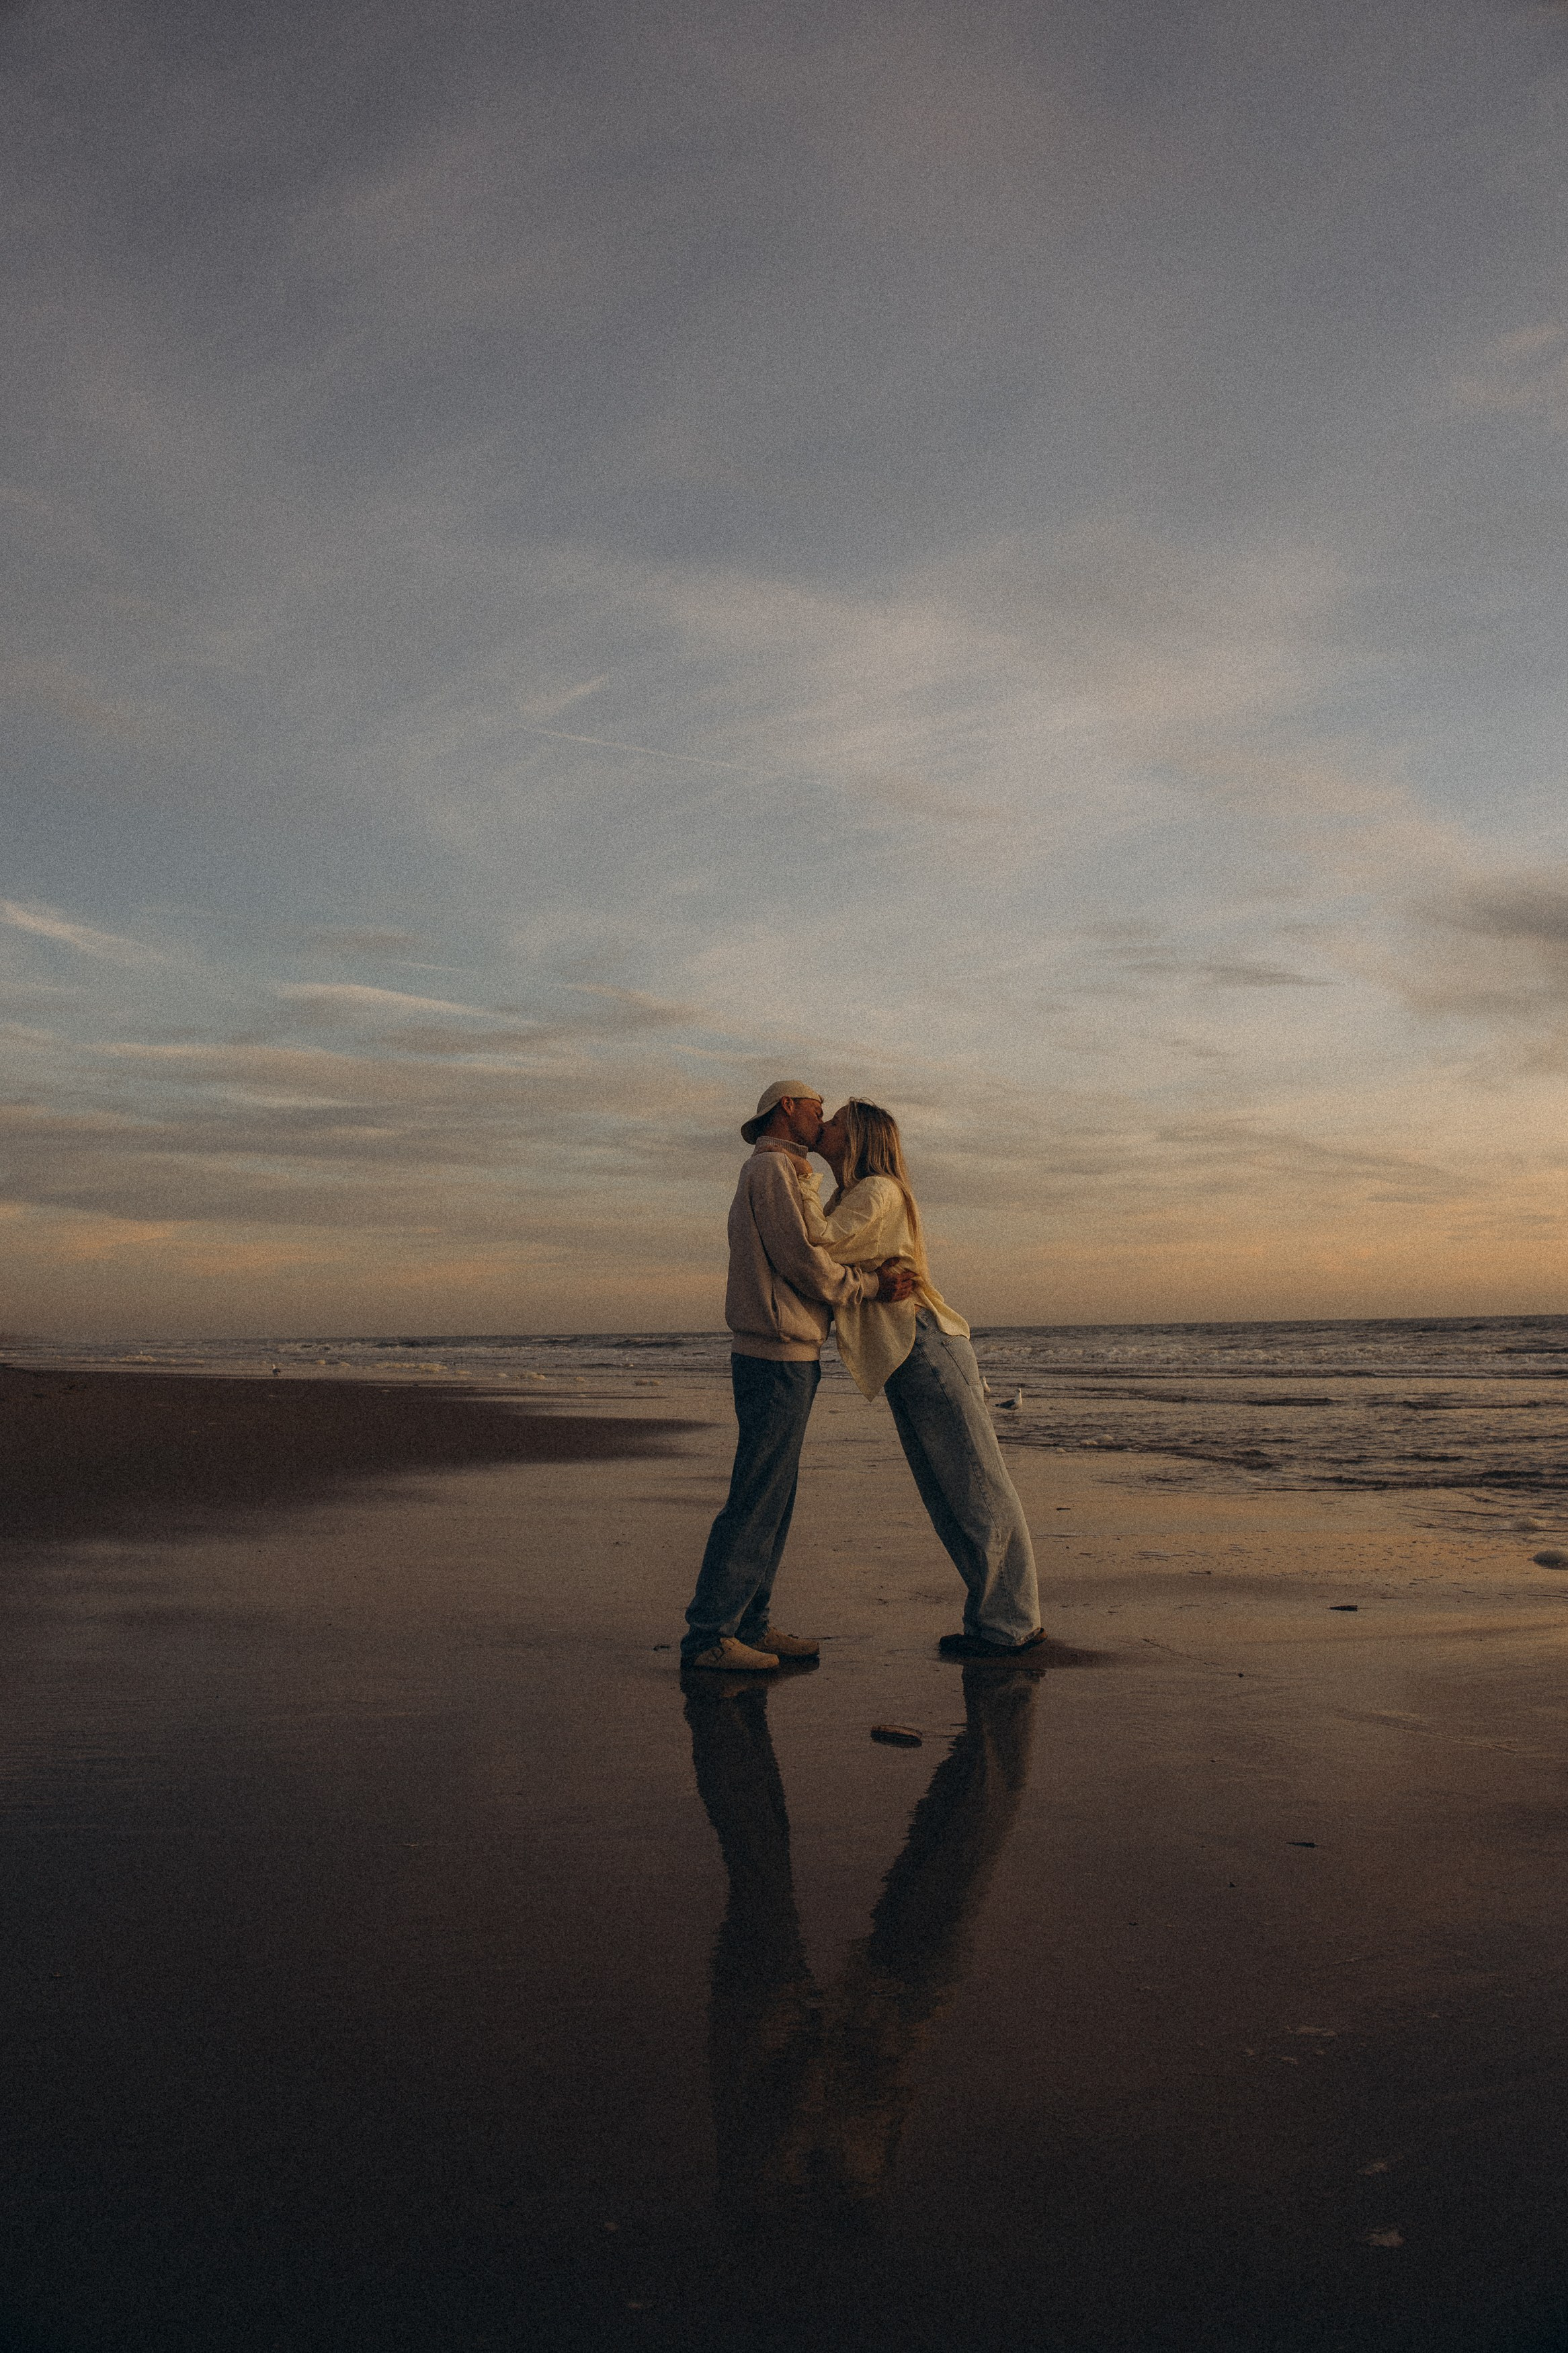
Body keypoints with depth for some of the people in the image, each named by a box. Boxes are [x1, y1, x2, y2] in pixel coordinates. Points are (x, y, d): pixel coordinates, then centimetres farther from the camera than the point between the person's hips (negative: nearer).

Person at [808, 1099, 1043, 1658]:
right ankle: (1011, 1617, 18)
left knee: (977, 1490, -2)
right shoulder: (846, 1201, 20)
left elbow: (822, 1244, -22)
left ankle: (1005, 1625, 5)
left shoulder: (878, 1191, -9)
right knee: (947, 1500, 11)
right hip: (903, 1364, 10)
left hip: (928, 1350, -10)